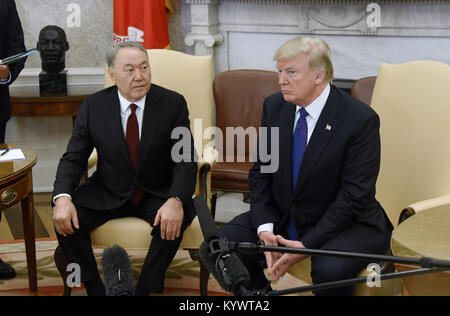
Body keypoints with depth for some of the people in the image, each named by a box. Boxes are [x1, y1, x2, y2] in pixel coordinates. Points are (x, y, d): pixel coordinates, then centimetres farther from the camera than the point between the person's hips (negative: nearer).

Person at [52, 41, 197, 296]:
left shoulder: (173, 103, -8)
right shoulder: (94, 106, -3)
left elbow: (186, 160, -12)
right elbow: (74, 158, -2)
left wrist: (176, 200, -31)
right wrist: (63, 197, -23)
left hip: (157, 194, -1)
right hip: (108, 194, 2)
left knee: (173, 222, -32)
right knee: (66, 219, -21)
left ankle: (143, 289, -13)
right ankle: (95, 289, -4)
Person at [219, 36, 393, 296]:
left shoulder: (361, 119, -18)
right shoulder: (274, 106, 0)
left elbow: (354, 197, -19)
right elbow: (261, 172, 4)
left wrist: (305, 245, -23)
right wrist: (265, 228, -12)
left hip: (346, 224, -5)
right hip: (282, 217, 6)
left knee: (330, 269, -35)